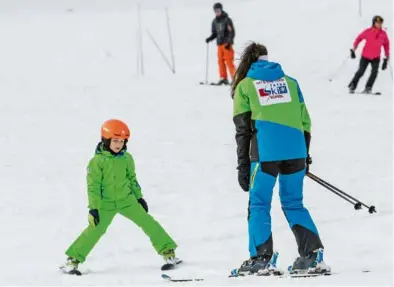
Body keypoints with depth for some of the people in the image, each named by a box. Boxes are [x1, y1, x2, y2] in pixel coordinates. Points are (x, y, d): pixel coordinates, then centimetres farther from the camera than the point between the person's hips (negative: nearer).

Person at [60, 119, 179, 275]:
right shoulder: (97, 161, -13)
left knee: (147, 222, -4)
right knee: (95, 230, -13)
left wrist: (139, 197, 17)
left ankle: (168, 252, 3)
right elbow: (93, 186, -12)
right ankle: (73, 261, -3)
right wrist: (93, 208, -15)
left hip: (127, 200, 3)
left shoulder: (126, 158, -1)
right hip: (106, 204, -3)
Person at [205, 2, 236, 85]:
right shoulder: (214, 22, 13)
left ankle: (234, 78, -9)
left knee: (229, 61, -11)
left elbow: (232, 32, -7)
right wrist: (209, 39, 0)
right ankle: (223, 78, 5)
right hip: (219, 44, 6)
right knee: (220, 61, 1)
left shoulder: (227, 20, -4)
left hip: (227, 44, -6)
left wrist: (229, 42, -17)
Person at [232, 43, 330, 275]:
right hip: (295, 149, 3)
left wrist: (243, 166, 11)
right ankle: (313, 254, 1)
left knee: (259, 204, 7)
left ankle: (261, 258, -1)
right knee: (294, 204, 12)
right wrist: (305, 156, 22)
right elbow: (305, 121, 15)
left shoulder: (245, 86, 11)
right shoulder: (290, 82, 18)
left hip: (265, 152, -3)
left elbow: (243, 129, 9)